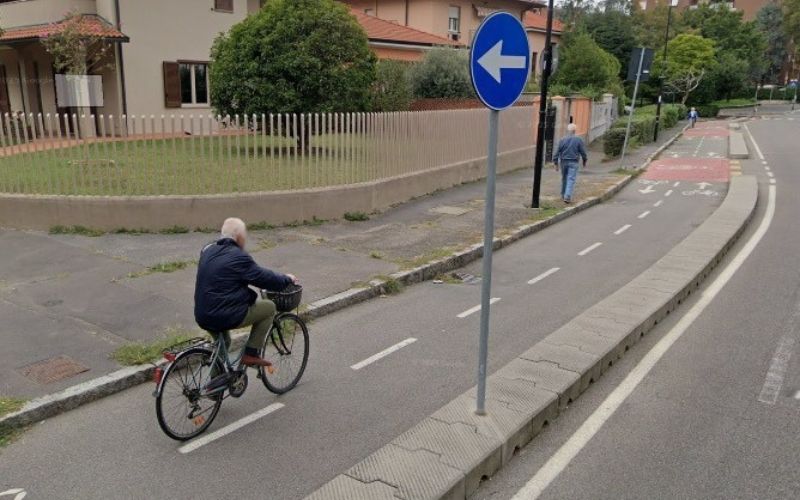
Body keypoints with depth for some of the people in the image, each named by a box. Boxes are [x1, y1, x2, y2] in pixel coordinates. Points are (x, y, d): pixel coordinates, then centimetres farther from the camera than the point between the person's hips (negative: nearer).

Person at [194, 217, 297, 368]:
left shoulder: (208, 250, 10)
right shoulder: (238, 257, -15)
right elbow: (265, 278, -10)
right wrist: (287, 279, 8)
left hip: (202, 317, 9)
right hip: (225, 316, -9)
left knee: (223, 344, 34)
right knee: (269, 307, 6)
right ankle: (251, 354, 5)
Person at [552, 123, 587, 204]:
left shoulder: (562, 140, 0)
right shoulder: (578, 140, -5)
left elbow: (557, 152, 0)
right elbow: (583, 152, -1)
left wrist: (556, 162, 7)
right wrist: (584, 161, 14)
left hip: (563, 162, 3)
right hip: (573, 162, -3)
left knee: (564, 178, 17)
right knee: (571, 179, -5)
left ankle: (563, 195, 28)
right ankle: (567, 197, -16)